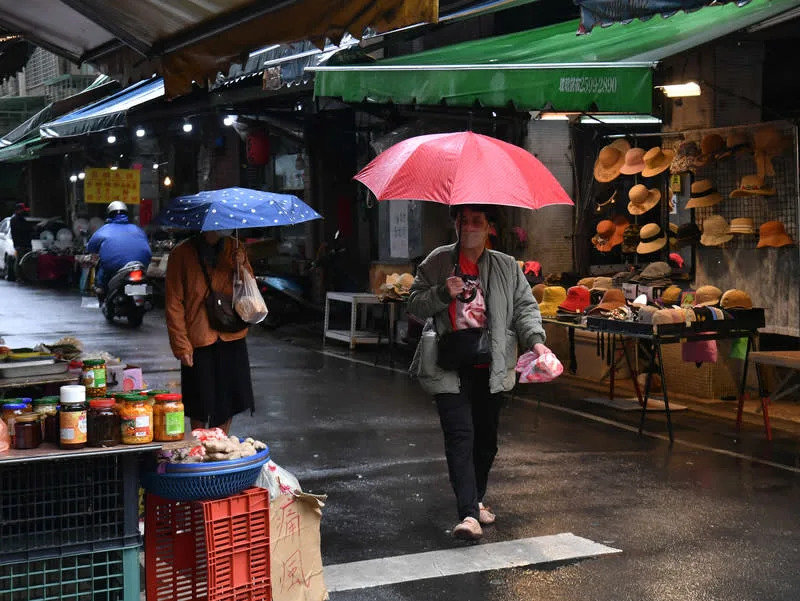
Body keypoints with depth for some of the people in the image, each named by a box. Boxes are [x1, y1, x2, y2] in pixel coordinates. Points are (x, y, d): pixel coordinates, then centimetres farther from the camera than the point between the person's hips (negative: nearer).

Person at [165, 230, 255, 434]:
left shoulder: (234, 248, 5)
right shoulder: (182, 254, -8)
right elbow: (174, 304, -8)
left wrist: (242, 266, -11)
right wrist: (181, 345, -12)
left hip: (232, 338, 4)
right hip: (198, 341, -4)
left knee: (228, 402, 12)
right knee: (200, 408, 5)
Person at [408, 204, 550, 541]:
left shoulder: (507, 267, 8)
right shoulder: (437, 263, 4)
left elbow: (525, 305, 7)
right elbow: (415, 305, 3)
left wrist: (535, 339, -9)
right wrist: (443, 293, -16)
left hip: (491, 368, 3)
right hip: (450, 368, -3)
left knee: (486, 438, 12)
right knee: (460, 435, -14)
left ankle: (476, 500, 33)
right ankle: (468, 515, -19)